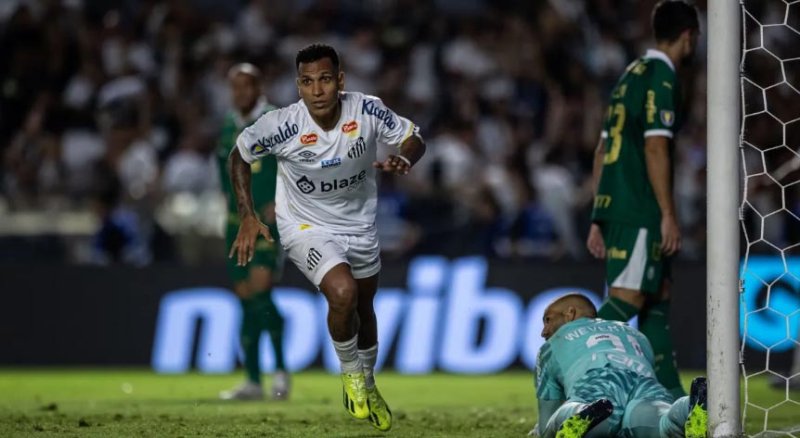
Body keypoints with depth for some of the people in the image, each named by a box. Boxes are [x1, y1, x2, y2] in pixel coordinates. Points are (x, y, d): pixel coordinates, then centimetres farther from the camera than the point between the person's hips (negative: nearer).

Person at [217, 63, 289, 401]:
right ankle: (253, 382, 7)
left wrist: (279, 202, -14)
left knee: (260, 291, -19)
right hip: (238, 222, 6)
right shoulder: (228, 127, 13)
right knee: (246, 298, 5)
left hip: (268, 221, -6)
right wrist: (230, 196, 12)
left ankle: (281, 370, -8)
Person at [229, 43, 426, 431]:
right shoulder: (282, 125, -26)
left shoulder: (367, 110, -22)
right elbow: (240, 154, -7)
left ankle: (367, 385, 49)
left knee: (364, 308, 21)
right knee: (342, 292, -28)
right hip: (306, 228, -4)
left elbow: (413, 138, -6)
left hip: (359, 225, 4)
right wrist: (247, 217, -11)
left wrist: (404, 160, -30)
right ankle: (350, 372, 0)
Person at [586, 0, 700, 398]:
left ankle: (669, 394, 12)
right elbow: (655, 148, -16)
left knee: (658, 294, 12)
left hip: (614, 207, 9)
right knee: (627, 298, -13)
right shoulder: (661, 78, -8)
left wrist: (599, 218, 21)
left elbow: (603, 151, 20)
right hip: (640, 211, -9)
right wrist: (668, 215, -15)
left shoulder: (631, 77, 19)